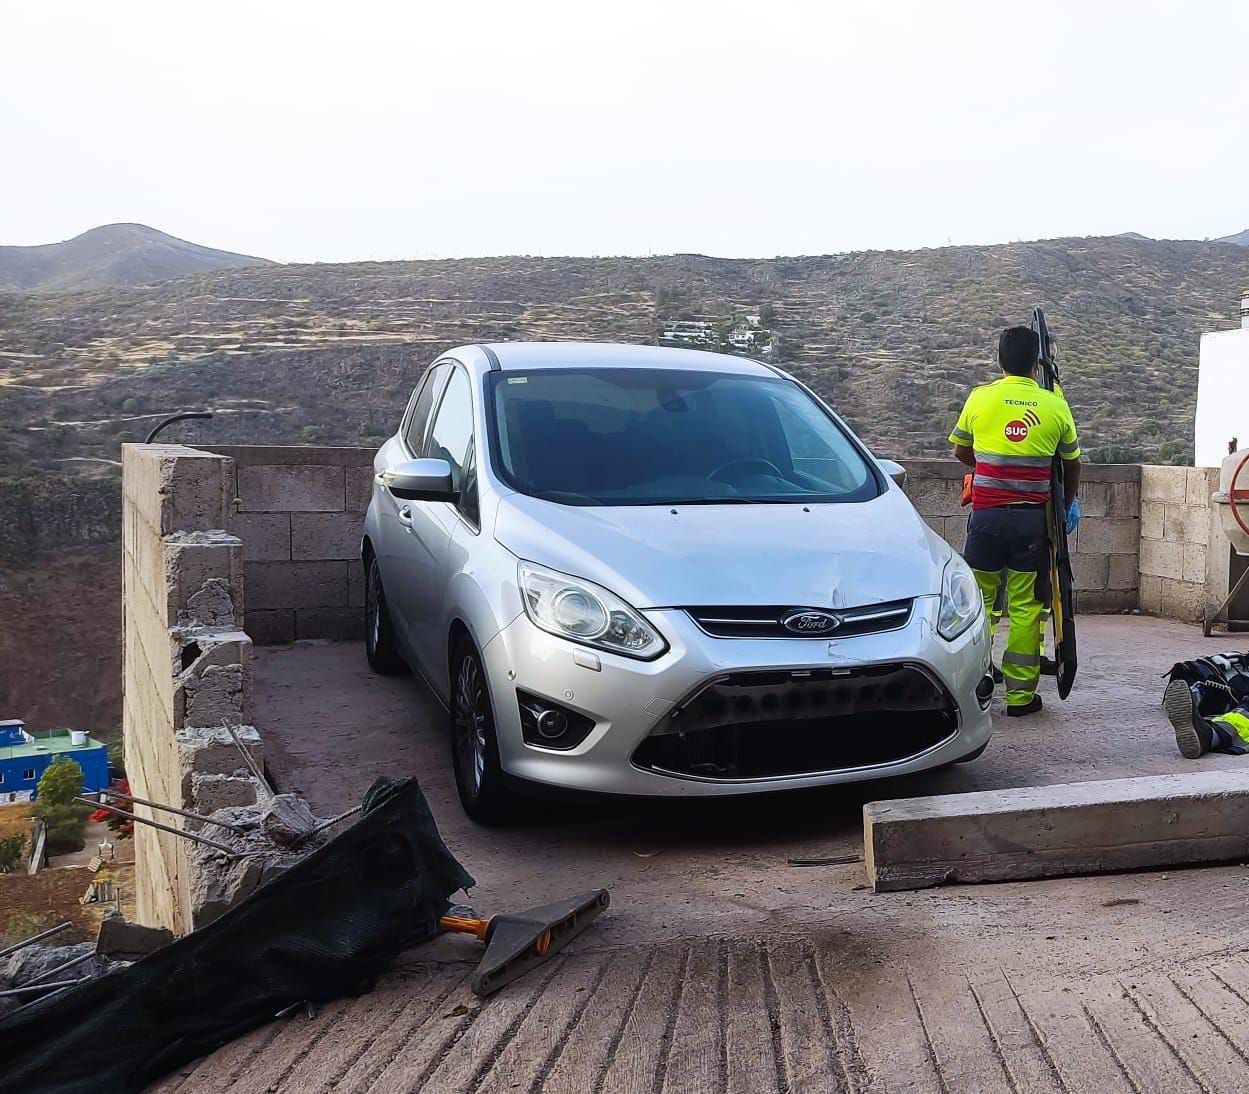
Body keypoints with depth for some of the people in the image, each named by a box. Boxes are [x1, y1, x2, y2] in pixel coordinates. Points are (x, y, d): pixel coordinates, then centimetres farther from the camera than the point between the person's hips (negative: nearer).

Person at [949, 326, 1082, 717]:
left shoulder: (980, 398, 1)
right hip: (1032, 517, 0)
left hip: (987, 514, 0)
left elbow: (960, 451, 14)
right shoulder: (1055, 406, 2)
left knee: (979, 598, 9)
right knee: (1026, 606, 4)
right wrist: (1070, 501, 32)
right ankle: (1020, 694, 8)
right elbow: (1072, 463, 15)